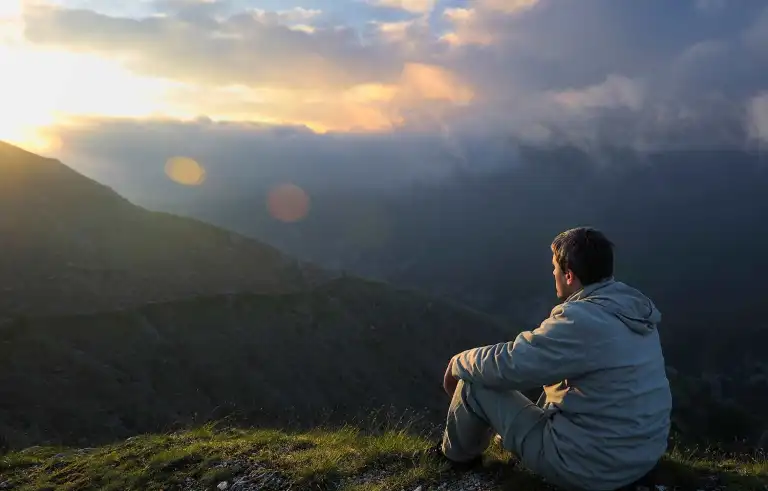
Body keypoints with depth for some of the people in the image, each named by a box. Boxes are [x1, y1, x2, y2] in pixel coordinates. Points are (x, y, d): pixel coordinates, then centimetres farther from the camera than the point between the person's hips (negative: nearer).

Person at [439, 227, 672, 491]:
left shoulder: (581, 320, -27)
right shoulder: (632, 303, 1)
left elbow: (506, 365, -20)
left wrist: (458, 363, -1)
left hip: (591, 465, -8)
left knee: (476, 383, 1)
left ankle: (458, 454, 29)